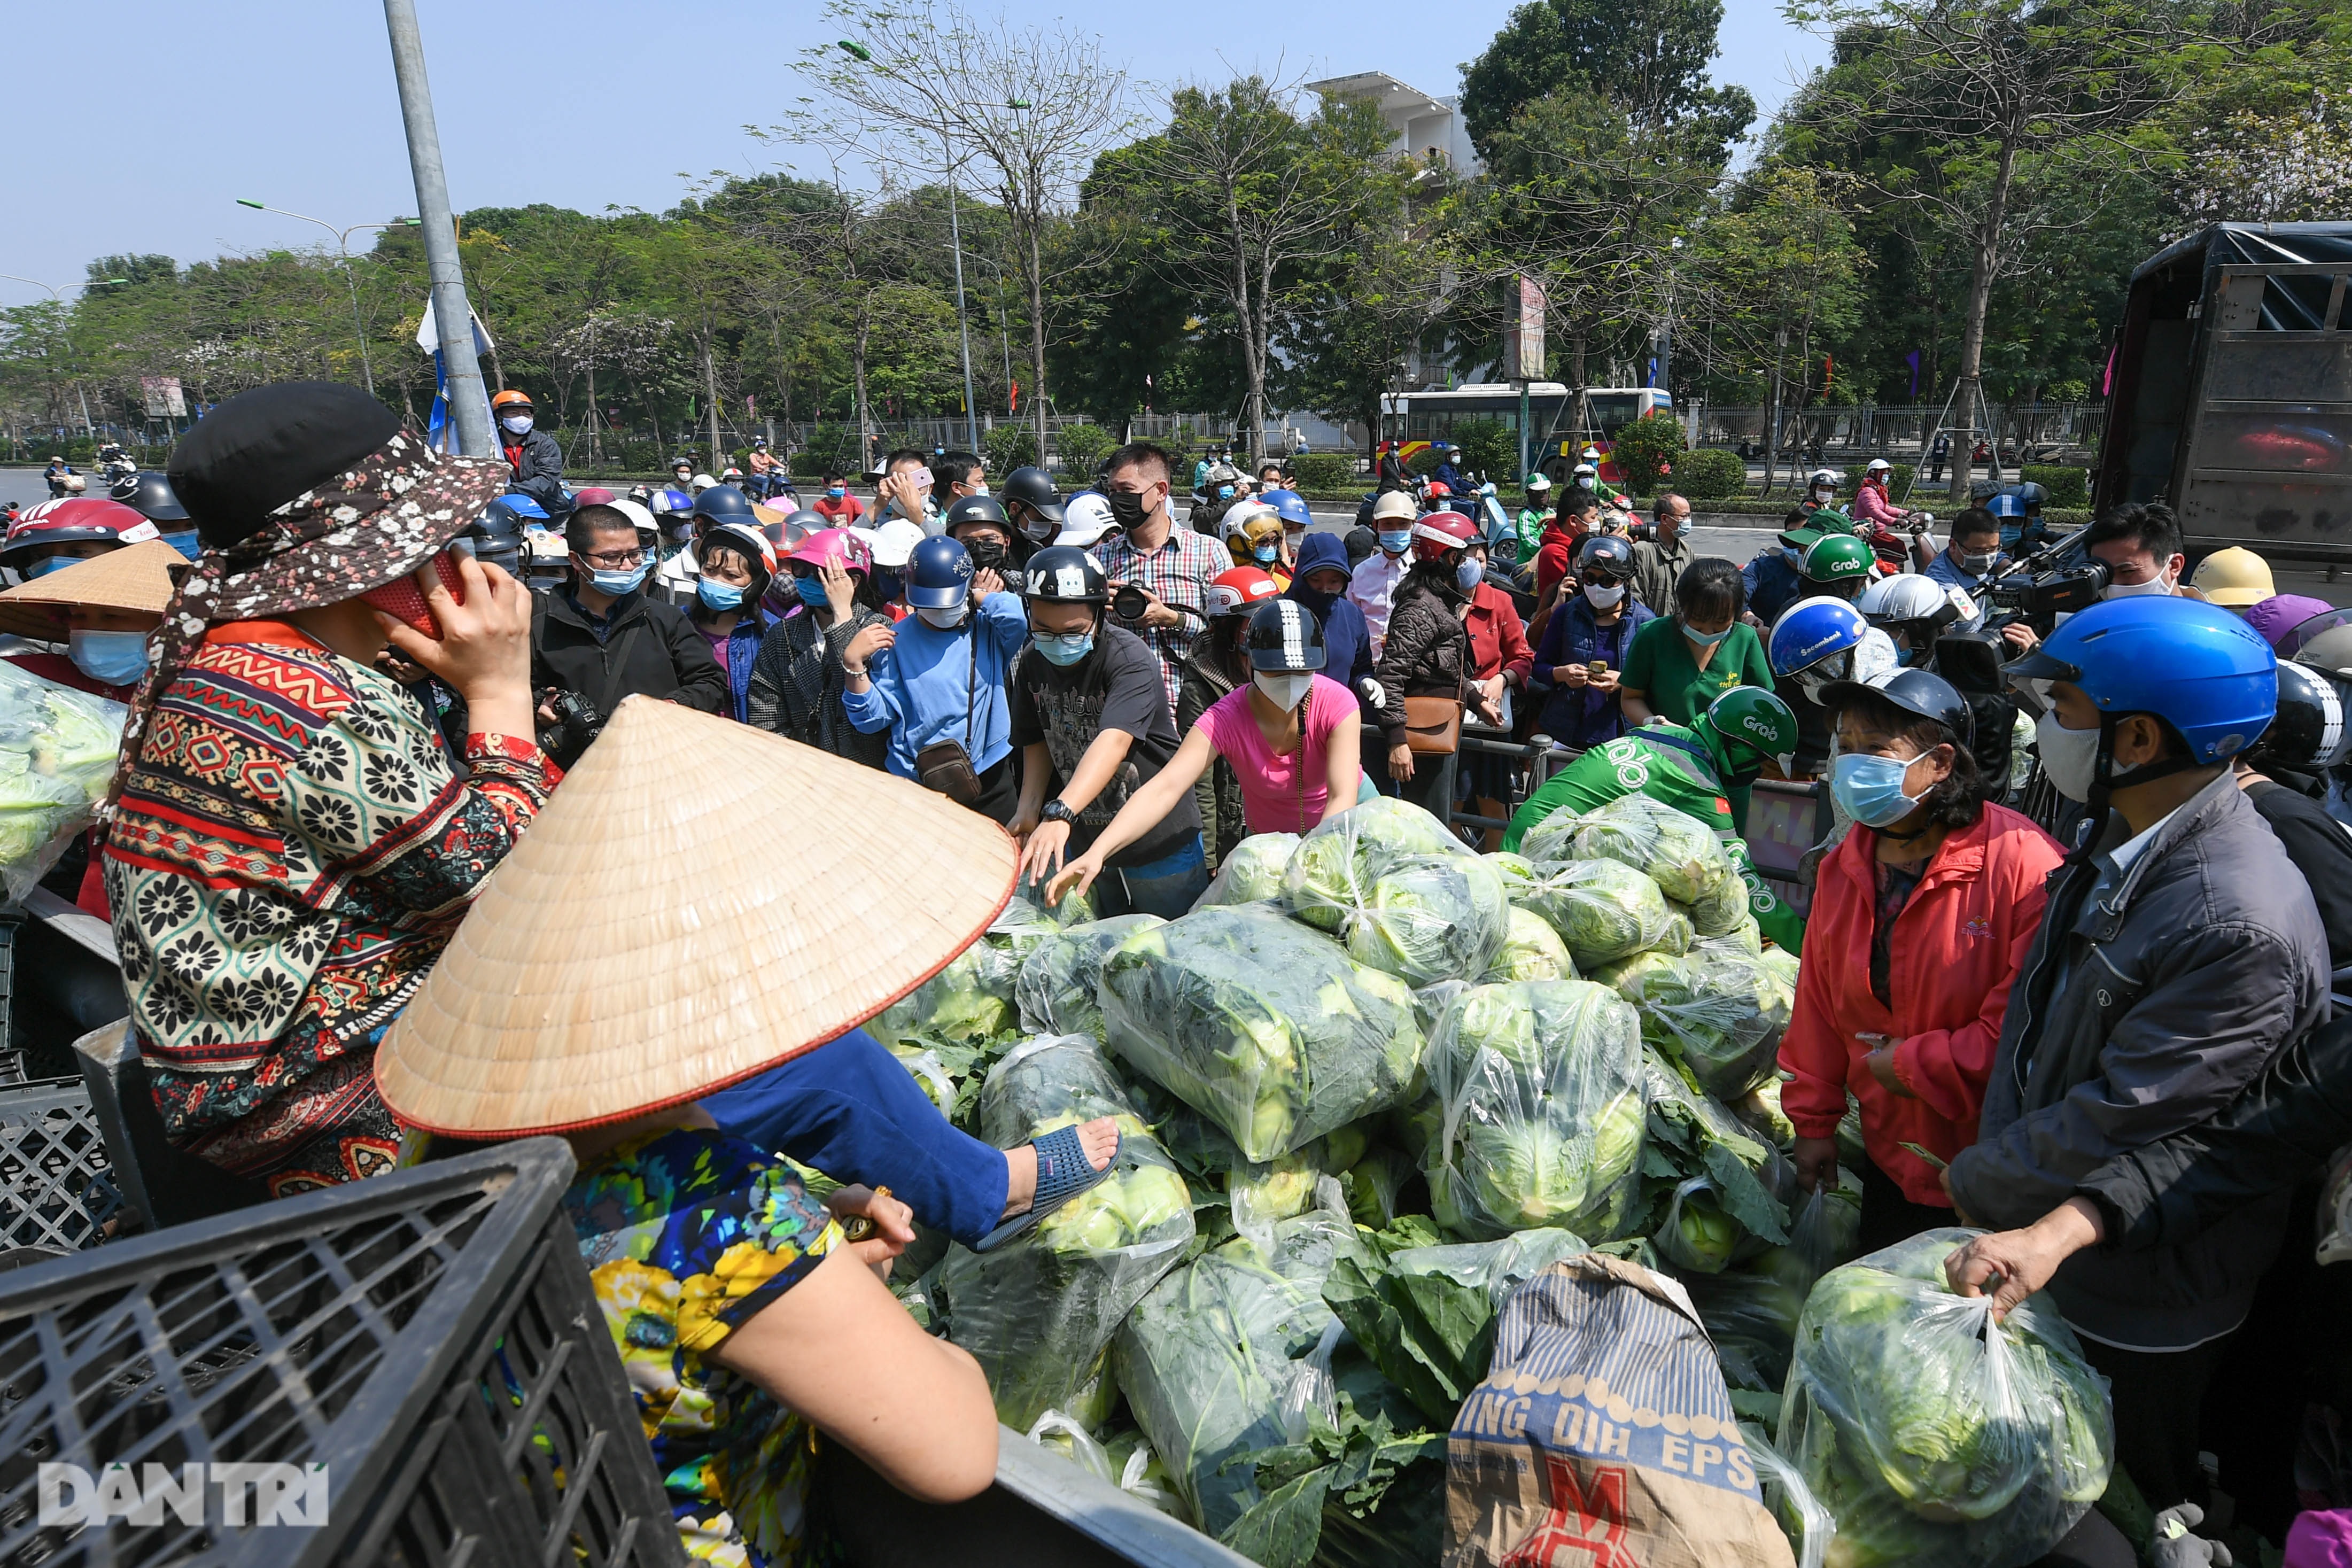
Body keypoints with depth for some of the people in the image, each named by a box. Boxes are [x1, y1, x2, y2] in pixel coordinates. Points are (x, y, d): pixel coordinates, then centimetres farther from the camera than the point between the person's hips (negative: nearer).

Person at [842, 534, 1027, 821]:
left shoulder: (987, 628, 2)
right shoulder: (896, 640, 0)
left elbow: (1017, 618, -22)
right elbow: (873, 718, -3)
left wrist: (980, 597, -6)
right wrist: (854, 663, -16)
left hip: (990, 780, 1)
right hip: (917, 786, -1)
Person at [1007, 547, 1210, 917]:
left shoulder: (1129, 657, -24)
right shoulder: (1034, 662, -3)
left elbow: (1114, 741, -38)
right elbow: (1038, 740, 6)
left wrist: (1059, 814, -49)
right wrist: (1029, 808, -10)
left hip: (1158, 840, -5)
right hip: (1082, 840, 6)